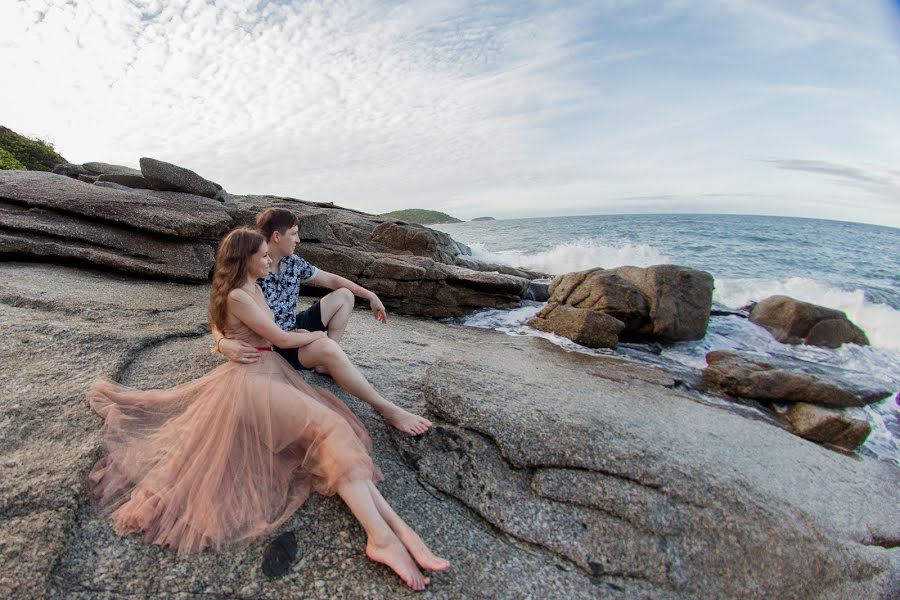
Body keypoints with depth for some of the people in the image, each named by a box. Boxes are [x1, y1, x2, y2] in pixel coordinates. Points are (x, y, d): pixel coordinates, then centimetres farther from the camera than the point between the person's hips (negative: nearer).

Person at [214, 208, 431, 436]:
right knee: (326, 347, -37)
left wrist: (370, 295, 7)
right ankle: (387, 409, -30)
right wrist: (225, 344, -45)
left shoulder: (293, 263, -2)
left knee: (344, 295, 6)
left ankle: (326, 363, -3)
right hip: (274, 348, -8)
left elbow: (331, 279, 7)